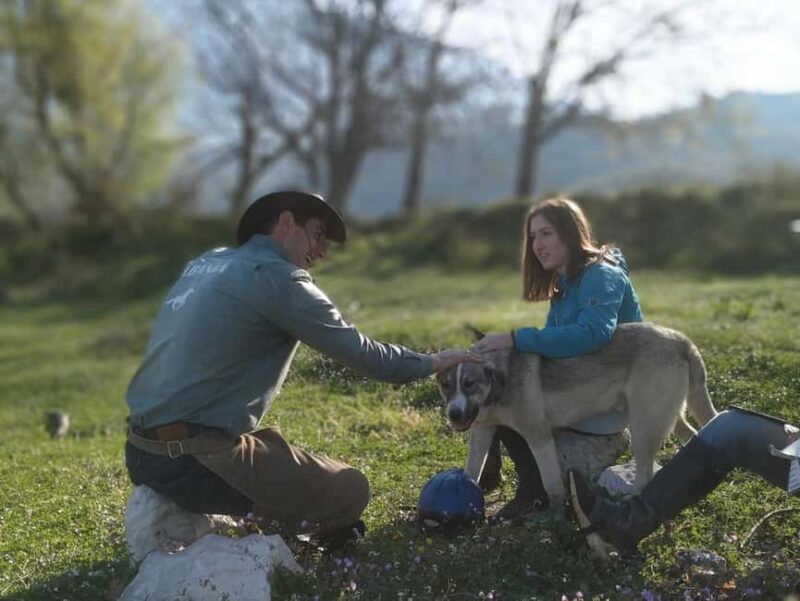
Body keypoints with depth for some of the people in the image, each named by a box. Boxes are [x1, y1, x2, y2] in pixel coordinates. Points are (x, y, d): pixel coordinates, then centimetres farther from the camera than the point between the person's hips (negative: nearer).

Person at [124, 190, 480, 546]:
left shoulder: (204, 264, 16)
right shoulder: (275, 276, -8)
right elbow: (358, 351, -6)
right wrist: (430, 363, 9)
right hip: (193, 460, -9)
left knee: (275, 445, 31)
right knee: (350, 492, 2)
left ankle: (167, 507, 12)